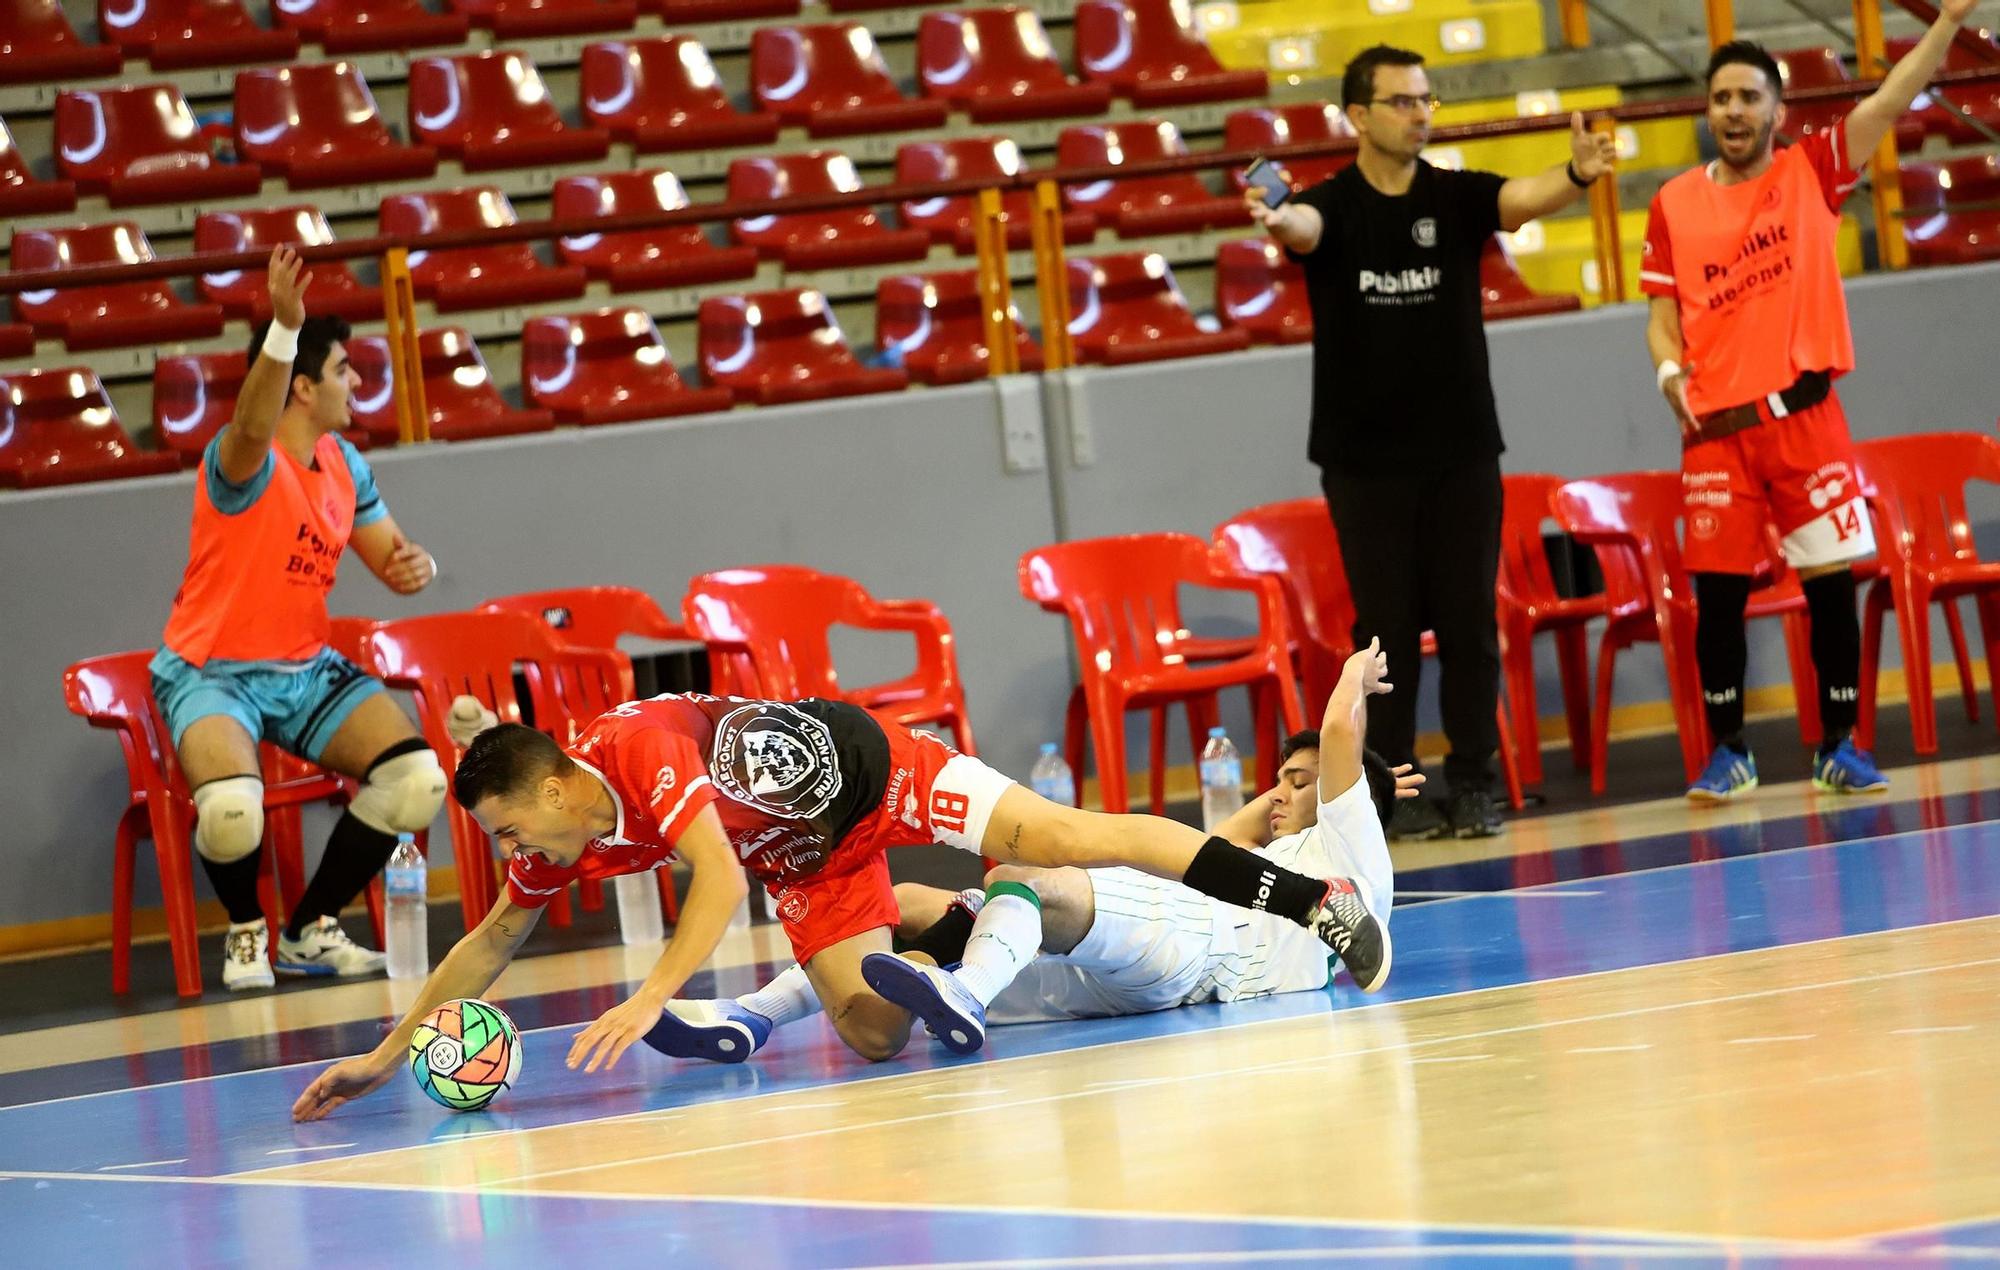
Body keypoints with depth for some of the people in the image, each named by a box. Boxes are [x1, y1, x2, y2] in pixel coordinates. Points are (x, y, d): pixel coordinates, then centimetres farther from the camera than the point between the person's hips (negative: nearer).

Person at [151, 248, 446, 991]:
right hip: (213, 671, -7)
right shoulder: (242, 462, -18)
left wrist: (414, 566, -13)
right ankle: (245, 932, 0)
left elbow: (389, 555, 13)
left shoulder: (344, 463, 5)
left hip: (305, 669, 7)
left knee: (418, 779, -14)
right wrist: (285, 325, -59)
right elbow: (253, 429, -43)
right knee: (232, 809, -34)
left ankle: (311, 930, 6)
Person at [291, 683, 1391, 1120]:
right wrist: (389, 1052, 1)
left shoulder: (641, 745, -33)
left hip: (850, 763, -7)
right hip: (811, 860, 7)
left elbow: (721, 874, -42)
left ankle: (1311, 897, -12)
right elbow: (488, 945, 6)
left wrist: (652, 998, -50)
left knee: (1060, 839, -15)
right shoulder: (562, 846, -8)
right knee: (872, 1032, -11)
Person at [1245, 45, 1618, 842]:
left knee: (1470, 621, 2)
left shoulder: (1458, 198, 0)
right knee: (1387, 626, 0)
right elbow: (1303, 226, -27)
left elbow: (1524, 198, -19)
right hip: (1365, 458, -2)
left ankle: (1473, 785, 8)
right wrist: (1276, 221, -52)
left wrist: (1577, 176, -43)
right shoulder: (1333, 206, -4)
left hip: (1461, 451, 2)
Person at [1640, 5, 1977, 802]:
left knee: (1831, 585, 1)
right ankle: (1728, 753, 12)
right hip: (1716, 427, 1)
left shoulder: (1811, 175, 4)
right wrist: (1669, 369, -10)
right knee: (1717, 593, 1)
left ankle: (1839, 748, 11)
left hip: (1804, 413, -1)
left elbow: (1889, 102, -7)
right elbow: (1663, 311, 10)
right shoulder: (1675, 204, 7)